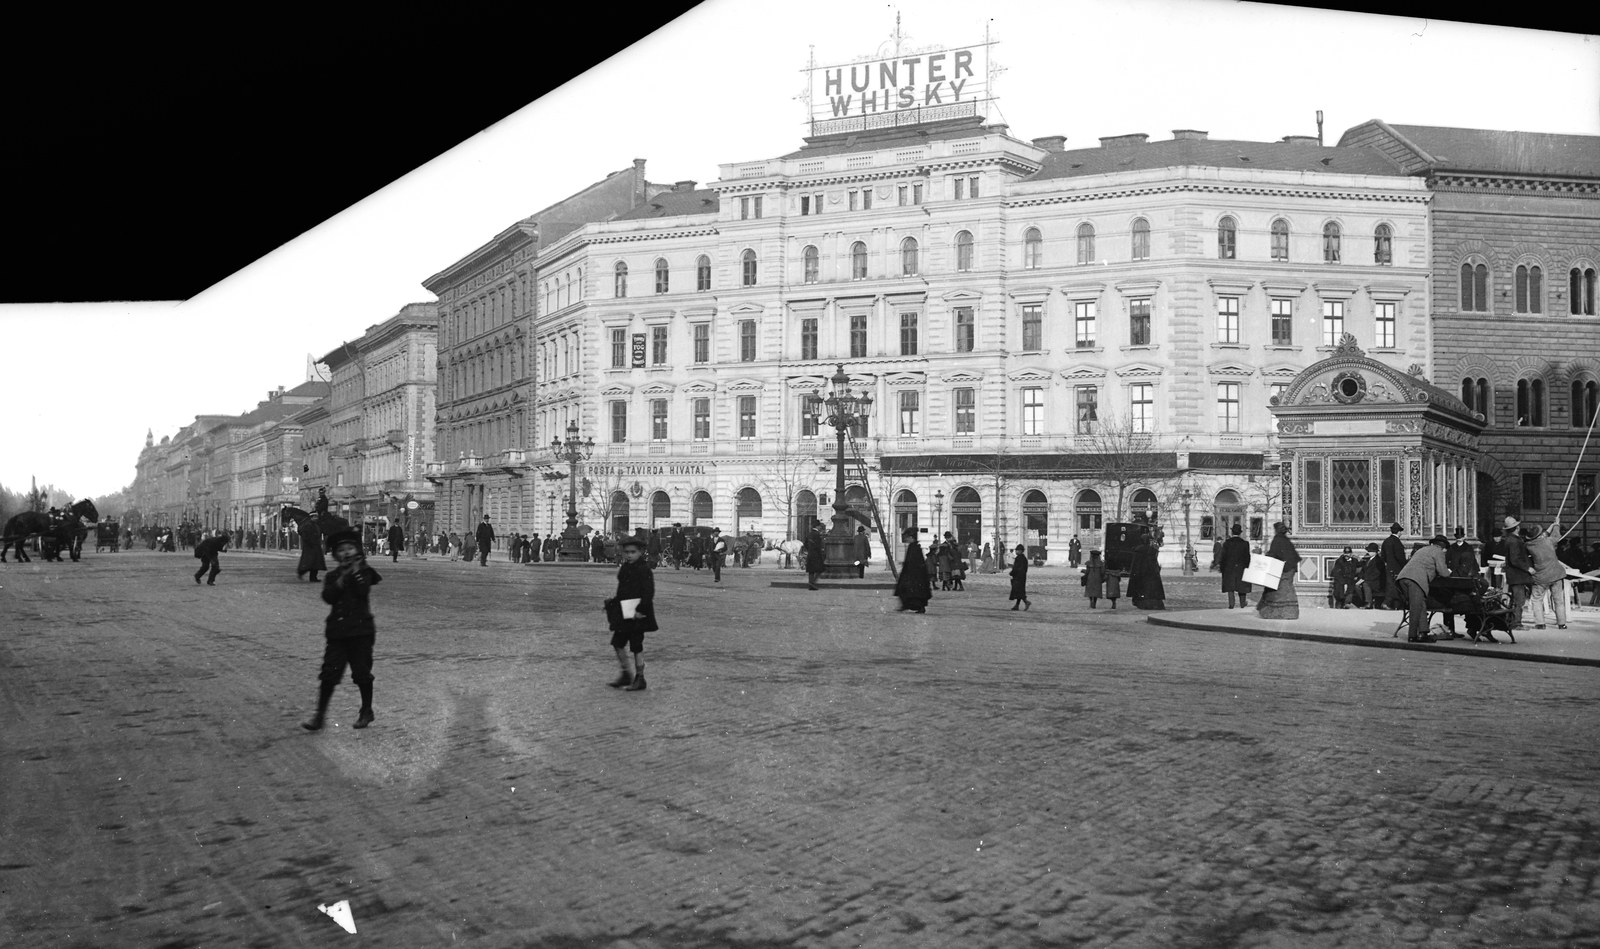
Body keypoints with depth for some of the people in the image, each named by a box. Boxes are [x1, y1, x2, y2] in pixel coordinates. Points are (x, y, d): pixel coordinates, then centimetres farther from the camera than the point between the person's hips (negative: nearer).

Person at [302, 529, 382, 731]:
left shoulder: (364, 571, 2)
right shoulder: (332, 576, 8)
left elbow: (363, 591, -15)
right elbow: (327, 597, -9)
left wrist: (355, 572, -16)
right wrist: (341, 579, -17)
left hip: (361, 629, -2)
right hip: (337, 630, 2)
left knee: (362, 672, 4)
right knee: (329, 673, -2)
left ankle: (367, 711, 21)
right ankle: (320, 715, 4)